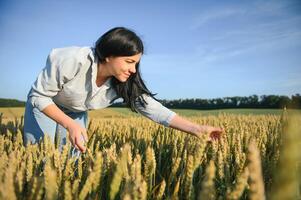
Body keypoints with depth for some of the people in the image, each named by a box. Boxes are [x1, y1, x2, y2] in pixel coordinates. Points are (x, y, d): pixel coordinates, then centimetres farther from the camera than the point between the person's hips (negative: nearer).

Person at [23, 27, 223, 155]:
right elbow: (39, 96, -27)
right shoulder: (73, 61, -38)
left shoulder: (124, 82, -25)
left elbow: (154, 109, -26)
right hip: (44, 105, -3)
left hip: (76, 113, 3)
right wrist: (70, 125, -40)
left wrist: (197, 129, -33)